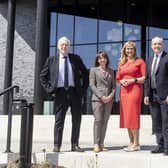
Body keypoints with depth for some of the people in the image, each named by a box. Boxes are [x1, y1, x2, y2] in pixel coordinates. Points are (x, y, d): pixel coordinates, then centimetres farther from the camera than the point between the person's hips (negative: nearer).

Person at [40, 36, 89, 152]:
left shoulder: (76, 58, 9)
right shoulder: (51, 60, 7)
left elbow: (85, 73, 15)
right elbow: (43, 76, 11)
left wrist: (84, 88, 6)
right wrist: (49, 89, 1)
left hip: (75, 92, 2)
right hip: (60, 92, -1)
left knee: (76, 120, 4)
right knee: (59, 120, 0)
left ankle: (75, 145, 13)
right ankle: (57, 145, 5)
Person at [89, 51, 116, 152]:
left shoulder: (111, 71, 16)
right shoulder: (94, 70, 7)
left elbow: (114, 85, 13)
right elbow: (92, 85, -1)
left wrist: (111, 95, -6)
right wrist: (101, 96, -11)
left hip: (109, 99, 3)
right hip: (97, 98, -3)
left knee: (105, 121, 3)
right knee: (98, 120, -10)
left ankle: (102, 144, 6)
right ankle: (96, 144, -8)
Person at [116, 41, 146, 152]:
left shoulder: (139, 61, 3)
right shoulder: (122, 63, 18)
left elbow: (145, 78, -3)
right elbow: (118, 78, 21)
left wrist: (133, 80, -14)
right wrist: (121, 81, -1)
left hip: (135, 90, -6)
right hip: (124, 91, 6)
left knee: (133, 116, -10)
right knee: (126, 117, 4)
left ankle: (136, 144, -5)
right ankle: (131, 143, 10)